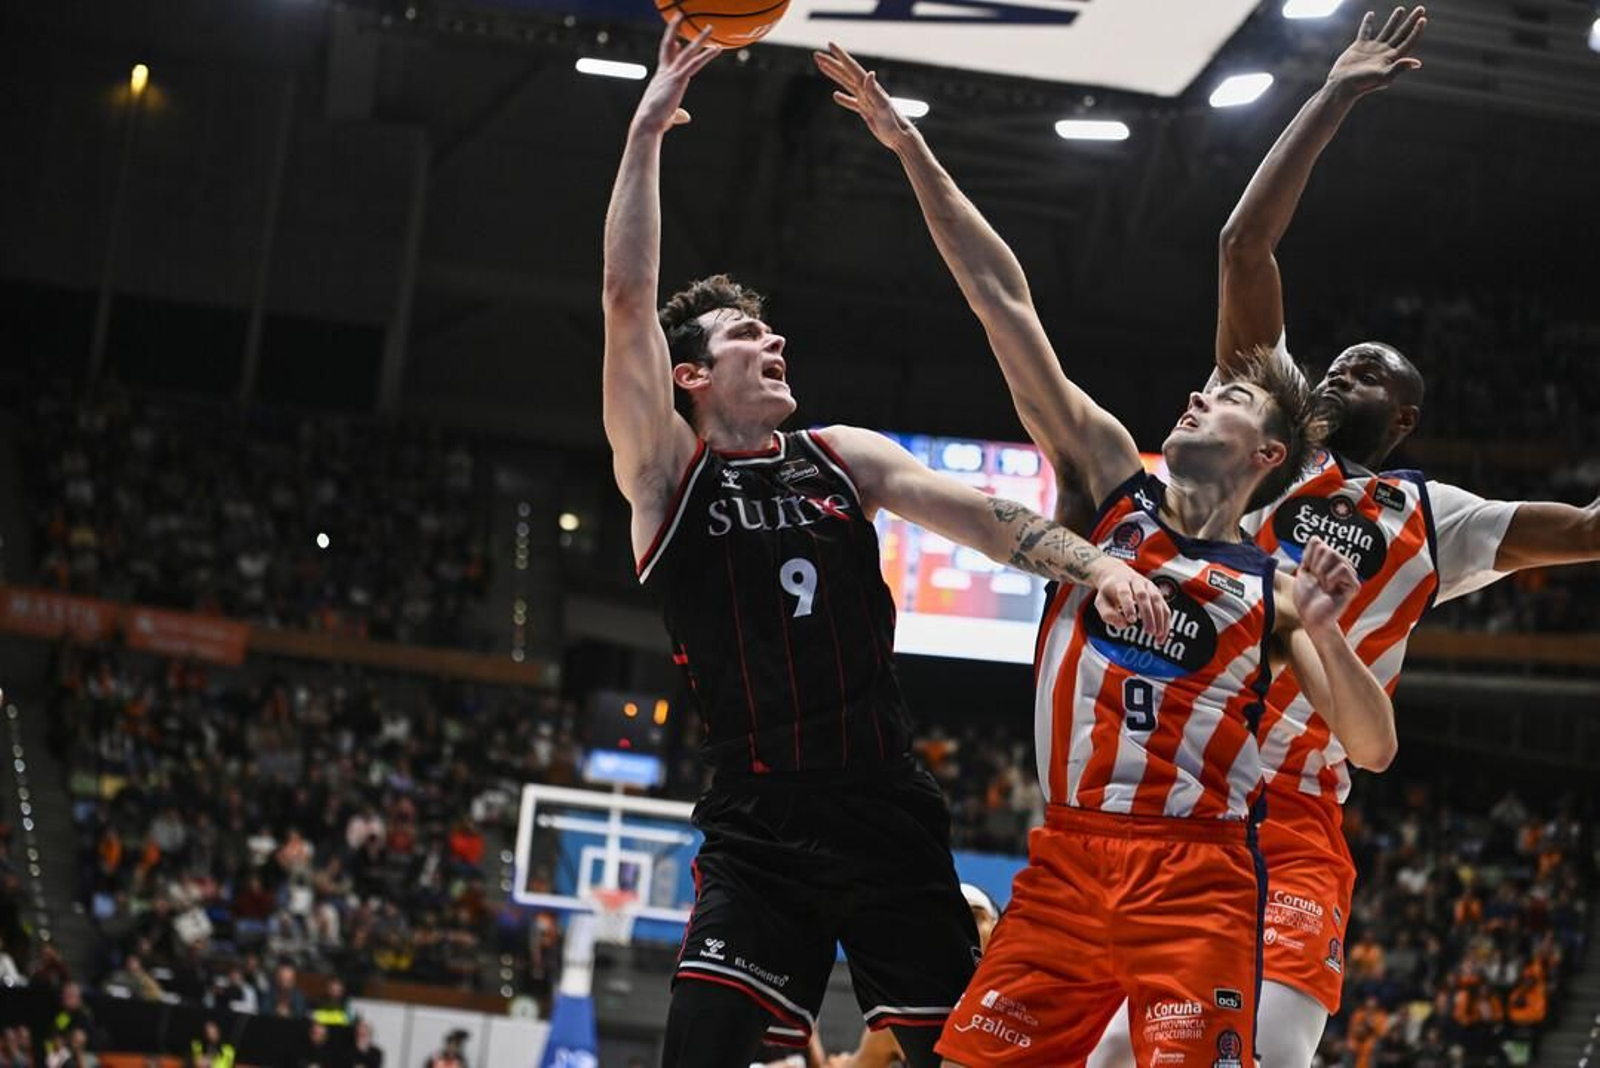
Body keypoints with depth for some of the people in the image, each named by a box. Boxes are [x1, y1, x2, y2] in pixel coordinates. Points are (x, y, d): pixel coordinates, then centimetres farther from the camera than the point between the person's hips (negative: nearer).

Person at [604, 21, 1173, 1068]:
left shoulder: (845, 458, 12)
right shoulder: (668, 472, 2)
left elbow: (979, 513, 1)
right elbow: (628, 300, -7)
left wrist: (1095, 564, -18)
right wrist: (648, 129, -9)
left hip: (891, 817, 3)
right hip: (758, 833, -3)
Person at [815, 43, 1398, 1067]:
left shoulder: (1275, 590, 8)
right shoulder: (1113, 476, 12)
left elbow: (1375, 749, 3)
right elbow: (1006, 305, 7)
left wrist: (1327, 633, -14)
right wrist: (913, 152, 5)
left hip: (1197, 876, -2)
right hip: (1066, 863, 2)